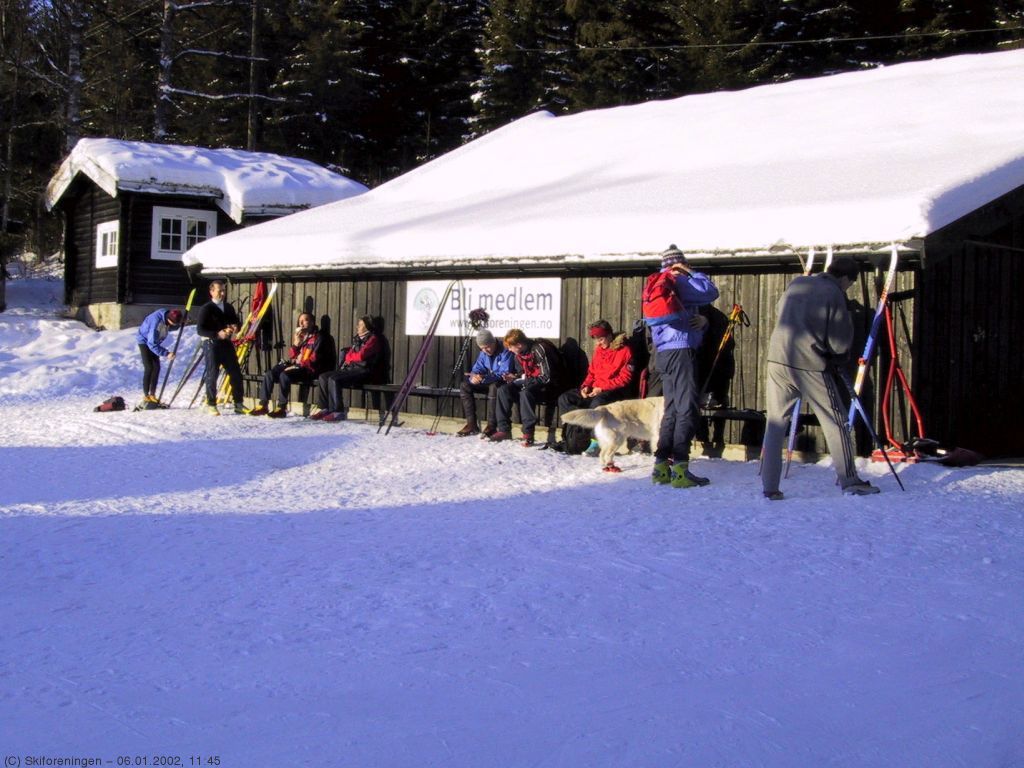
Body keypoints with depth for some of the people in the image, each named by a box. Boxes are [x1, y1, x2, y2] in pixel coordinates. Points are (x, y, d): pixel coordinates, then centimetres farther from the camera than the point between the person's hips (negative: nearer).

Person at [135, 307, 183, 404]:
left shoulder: (168, 317, -17)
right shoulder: (156, 321, -38)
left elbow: (169, 327, 5)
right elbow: (151, 344, -36)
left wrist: (180, 324, -15)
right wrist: (166, 353, -38)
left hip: (154, 341, 7)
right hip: (144, 340, -7)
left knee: (156, 367, 1)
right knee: (149, 368, -12)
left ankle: (152, 394, 6)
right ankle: (146, 396, -6)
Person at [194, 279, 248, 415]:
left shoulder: (228, 307, 12)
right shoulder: (206, 308, -6)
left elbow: (237, 321, 23)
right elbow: (200, 330, -11)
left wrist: (235, 326, -2)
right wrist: (217, 334, -23)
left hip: (227, 343, 6)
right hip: (212, 344, -6)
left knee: (236, 374, 4)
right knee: (212, 375, -2)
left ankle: (238, 404, 13)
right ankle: (211, 405, 8)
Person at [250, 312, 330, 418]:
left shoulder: (318, 337, 0)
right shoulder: (299, 336, 20)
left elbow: (315, 359, -11)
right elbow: (292, 356, 17)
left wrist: (300, 365, -19)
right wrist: (296, 343, 0)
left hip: (309, 369, -7)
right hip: (296, 366, 7)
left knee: (284, 375, -33)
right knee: (269, 374, -13)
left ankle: (281, 408, -30)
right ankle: (263, 405, -15)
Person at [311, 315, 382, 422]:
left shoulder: (373, 339, -4)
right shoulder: (357, 338, 22)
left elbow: (361, 355, -15)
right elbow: (348, 356, 18)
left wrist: (349, 356, 3)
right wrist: (352, 356, -5)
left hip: (362, 371, -9)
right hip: (350, 368, 9)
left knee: (334, 379, -28)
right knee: (323, 377, -4)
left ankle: (338, 412, -25)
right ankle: (325, 409, -5)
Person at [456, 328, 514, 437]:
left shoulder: (505, 352, -20)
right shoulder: (483, 353, 5)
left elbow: (505, 375, -28)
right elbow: (476, 369, 3)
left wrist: (484, 378, -39)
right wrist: (473, 376, -24)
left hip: (504, 383, -8)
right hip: (490, 382, 8)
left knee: (494, 386, -40)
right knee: (464, 386, -6)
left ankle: (491, 427, -36)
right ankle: (472, 424, -10)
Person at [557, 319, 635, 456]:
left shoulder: (624, 350, -7)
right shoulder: (599, 350, 15)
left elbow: (625, 378, -13)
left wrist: (601, 388, -19)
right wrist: (586, 386, 0)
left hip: (614, 391, -8)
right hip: (595, 390, 8)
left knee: (598, 402, -40)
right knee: (564, 398, -8)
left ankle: (596, 442, -32)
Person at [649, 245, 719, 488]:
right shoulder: (679, 283, -9)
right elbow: (710, 292, -12)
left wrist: (701, 321, 3)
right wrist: (694, 273, 2)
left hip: (665, 354, 10)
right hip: (681, 352, -10)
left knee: (672, 410, 12)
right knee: (687, 410, -9)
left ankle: (661, 467, 12)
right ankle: (680, 469, -13)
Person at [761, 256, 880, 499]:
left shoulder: (796, 284, 11)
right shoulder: (834, 294, -7)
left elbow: (780, 311, 27)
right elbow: (841, 343, -8)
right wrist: (836, 359, 13)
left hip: (778, 360, 5)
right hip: (811, 366, -5)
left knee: (775, 423, 9)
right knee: (835, 422, 9)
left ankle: (769, 487, 6)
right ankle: (849, 481, 14)